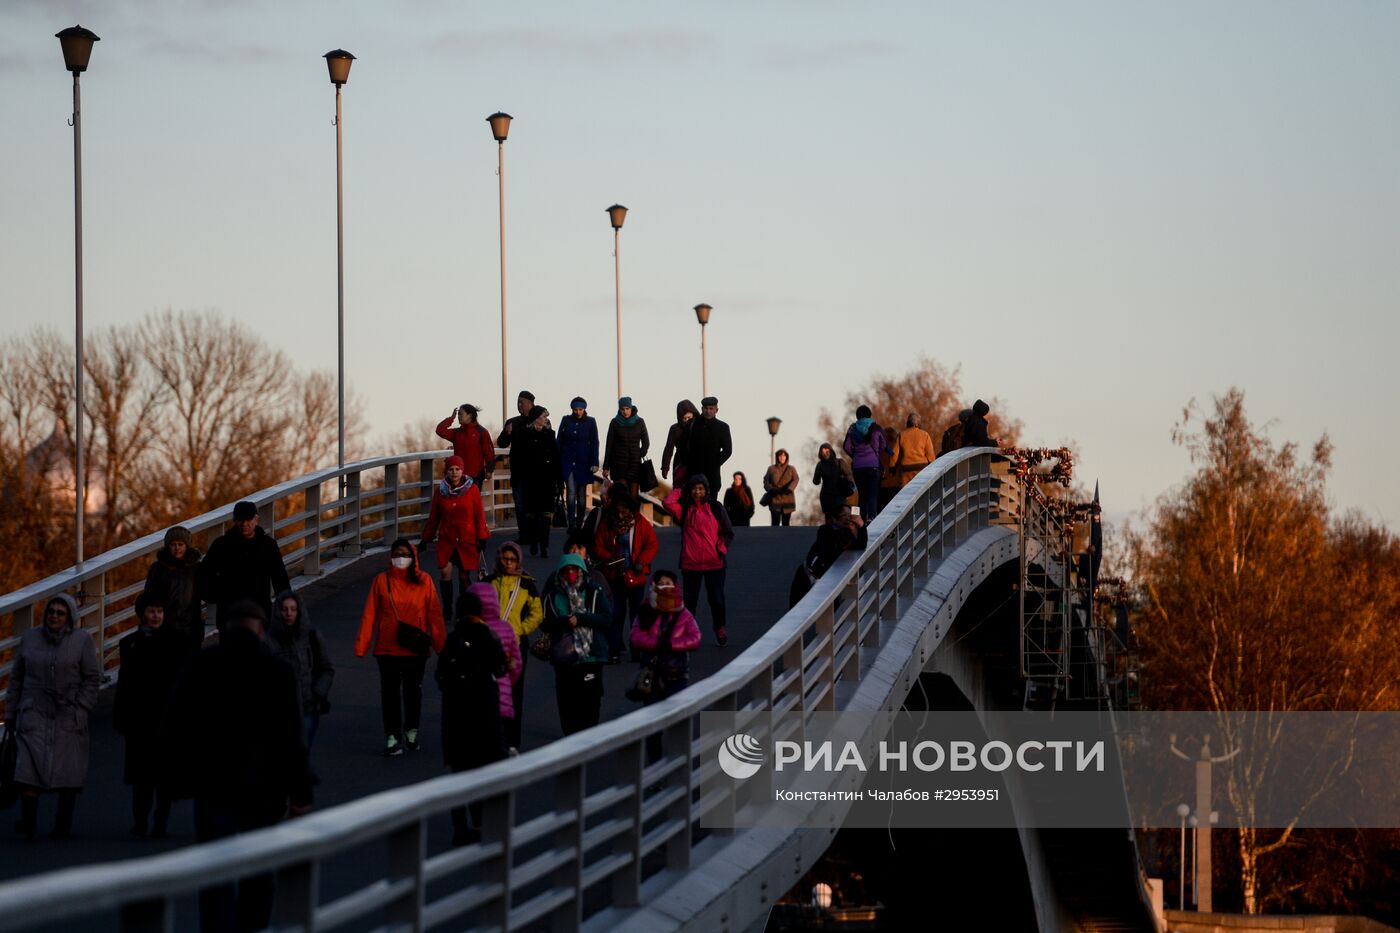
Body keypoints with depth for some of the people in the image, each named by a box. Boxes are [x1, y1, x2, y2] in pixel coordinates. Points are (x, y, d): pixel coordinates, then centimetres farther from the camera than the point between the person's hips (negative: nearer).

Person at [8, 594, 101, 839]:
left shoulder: (82, 640, 2)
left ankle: (63, 825, 6)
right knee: (28, 768, -12)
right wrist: (11, 712, 11)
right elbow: (16, 678, 14)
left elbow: (93, 678, 3)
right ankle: (28, 822, -10)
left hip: (68, 718, -1)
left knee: (68, 774, -1)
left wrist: (81, 708, -6)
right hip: (34, 715, 1)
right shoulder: (29, 638, 8)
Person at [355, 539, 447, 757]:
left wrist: (440, 645, -4)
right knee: (390, 692, 1)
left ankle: (411, 732, 28)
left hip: (415, 649, 0)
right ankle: (392, 737, 6)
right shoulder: (382, 581, -1)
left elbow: (434, 615, 0)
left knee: (413, 691, 11)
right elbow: (369, 615, -1)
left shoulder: (424, 581, -1)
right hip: (387, 649, 0)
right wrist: (361, 646, -6)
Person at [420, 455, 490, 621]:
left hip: (467, 540, -1)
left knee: (464, 575, 3)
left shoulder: (472, 490, -4)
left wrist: (482, 537, -3)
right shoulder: (440, 491, 1)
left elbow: (479, 516, -1)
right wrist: (426, 539, 11)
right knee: (445, 571, -12)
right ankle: (447, 609, 1)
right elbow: (433, 517, 8)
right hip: (446, 538, 1)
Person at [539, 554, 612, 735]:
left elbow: (607, 618, -3)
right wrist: (565, 621, -14)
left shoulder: (594, 592, 3)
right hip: (564, 657, 2)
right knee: (566, 702, 2)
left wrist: (581, 618, -13)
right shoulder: (552, 594, 7)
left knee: (590, 700, -4)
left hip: (591, 654, -2)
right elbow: (544, 622, 3)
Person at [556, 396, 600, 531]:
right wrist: (557, 462, 2)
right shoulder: (566, 421, 4)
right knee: (571, 492, -11)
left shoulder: (591, 422, 2)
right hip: (568, 462, 0)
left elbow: (594, 443, 1)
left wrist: (594, 463, -7)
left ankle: (579, 523, 16)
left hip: (583, 463, 0)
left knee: (582, 494, 6)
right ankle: (571, 524, -15)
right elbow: (559, 442, 7)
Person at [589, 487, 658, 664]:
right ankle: (614, 652, 1)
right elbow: (597, 547, 2)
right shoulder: (606, 523, -1)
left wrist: (642, 561, -18)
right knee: (616, 615, -1)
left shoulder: (641, 523, -4)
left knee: (637, 614, 8)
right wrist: (606, 557, -18)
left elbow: (653, 544, -3)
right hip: (614, 575, 0)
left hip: (635, 576, 0)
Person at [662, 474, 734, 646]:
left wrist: (721, 549, -7)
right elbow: (668, 503, -13)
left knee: (716, 599, 7)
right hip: (690, 564, 1)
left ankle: (720, 630, 23)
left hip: (714, 563, -1)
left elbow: (728, 533, 7)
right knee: (689, 600, 3)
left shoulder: (716, 508, 4)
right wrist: (678, 491, 1)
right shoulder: (684, 509, 6)